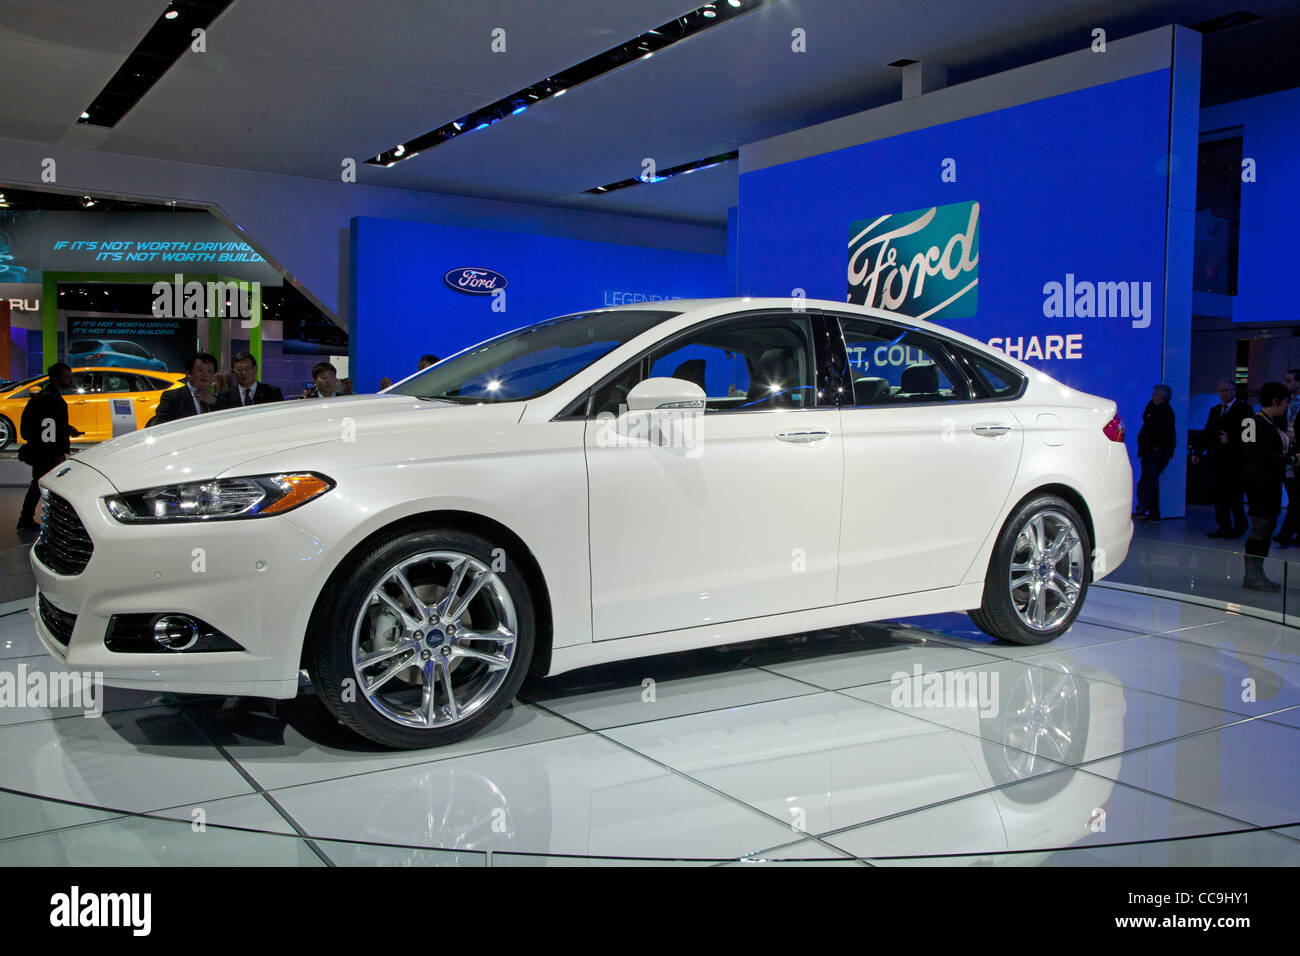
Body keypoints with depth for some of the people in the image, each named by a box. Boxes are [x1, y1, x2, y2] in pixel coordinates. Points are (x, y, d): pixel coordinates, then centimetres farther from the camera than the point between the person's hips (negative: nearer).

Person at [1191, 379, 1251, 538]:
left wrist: (1231, 439, -18)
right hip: (1217, 459, 6)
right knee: (1219, 495, 6)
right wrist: (1197, 452, 7)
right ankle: (1224, 527, 11)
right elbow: (1207, 433, 16)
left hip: (1234, 459, -6)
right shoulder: (1214, 410, 19)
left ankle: (1240, 526, 7)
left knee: (1233, 494, -6)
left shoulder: (1243, 409, 0)